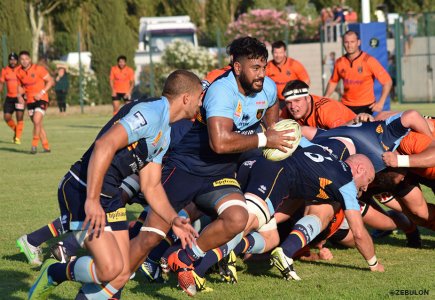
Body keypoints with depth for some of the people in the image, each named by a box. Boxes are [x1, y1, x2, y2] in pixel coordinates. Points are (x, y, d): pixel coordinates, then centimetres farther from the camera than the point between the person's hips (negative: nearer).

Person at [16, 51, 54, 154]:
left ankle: (34, 145, -10)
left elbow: (51, 81, -8)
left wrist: (42, 93, -16)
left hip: (41, 99, -6)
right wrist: (19, 95, 0)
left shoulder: (38, 69, -11)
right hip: (30, 101, 6)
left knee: (37, 121, -21)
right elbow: (20, 85, 21)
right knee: (37, 124, 9)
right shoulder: (19, 73, 4)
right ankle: (46, 147, 18)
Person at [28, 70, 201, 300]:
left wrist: (173, 220, 7)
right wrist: (92, 200, -32)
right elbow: (105, 145, -28)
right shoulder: (149, 112, -16)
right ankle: (52, 274, 6)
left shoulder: (165, 134, 17)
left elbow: (151, 186, 22)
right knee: (110, 268, -18)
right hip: (82, 191, -10)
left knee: (122, 274, 4)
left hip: (111, 195, 10)